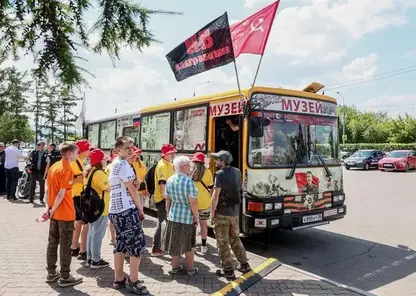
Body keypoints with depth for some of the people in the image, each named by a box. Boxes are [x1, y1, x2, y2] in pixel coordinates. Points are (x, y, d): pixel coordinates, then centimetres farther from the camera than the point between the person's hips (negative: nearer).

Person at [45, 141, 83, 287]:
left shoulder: (54, 167, 7)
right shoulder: (67, 170, -17)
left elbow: (48, 190, 11)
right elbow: (61, 194, -21)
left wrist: (50, 207, 15)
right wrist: (53, 210, -11)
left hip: (54, 213, 8)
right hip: (65, 214, -8)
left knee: (52, 243, 15)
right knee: (65, 245, 1)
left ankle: (51, 273, 26)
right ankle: (65, 277, 10)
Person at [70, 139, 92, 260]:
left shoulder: (82, 161, 12)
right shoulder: (74, 161, -17)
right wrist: (83, 179, -25)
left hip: (82, 194, 10)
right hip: (79, 195, -10)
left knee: (79, 221, 17)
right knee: (87, 223, -7)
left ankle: (74, 248, 27)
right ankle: (83, 251, -1)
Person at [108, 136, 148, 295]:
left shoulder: (114, 164, 15)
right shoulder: (123, 164, -14)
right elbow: (131, 189, -14)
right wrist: (140, 208, -6)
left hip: (116, 210, 10)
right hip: (126, 210, -10)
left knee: (121, 244, 15)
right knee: (138, 243, -3)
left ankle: (119, 279, 23)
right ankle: (133, 281, 5)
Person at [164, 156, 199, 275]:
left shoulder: (170, 180, 0)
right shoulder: (188, 181, -19)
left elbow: (168, 200, 8)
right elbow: (193, 202, -19)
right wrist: (196, 217, -8)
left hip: (173, 215, 5)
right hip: (187, 216, -5)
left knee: (174, 241, 16)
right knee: (188, 243, 11)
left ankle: (175, 267, 29)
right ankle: (190, 268, 23)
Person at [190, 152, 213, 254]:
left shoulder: (189, 171, -5)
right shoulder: (206, 172, -7)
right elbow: (210, 188, 0)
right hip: (204, 203, -1)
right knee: (203, 224, 11)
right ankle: (203, 246, 17)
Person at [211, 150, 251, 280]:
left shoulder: (220, 174, -18)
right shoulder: (237, 172, 4)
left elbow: (215, 196, -19)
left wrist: (212, 212, -8)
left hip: (222, 213, -7)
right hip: (234, 212, 7)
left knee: (223, 243, 5)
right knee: (235, 239, 22)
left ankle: (228, 271, 11)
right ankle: (244, 264, 28)